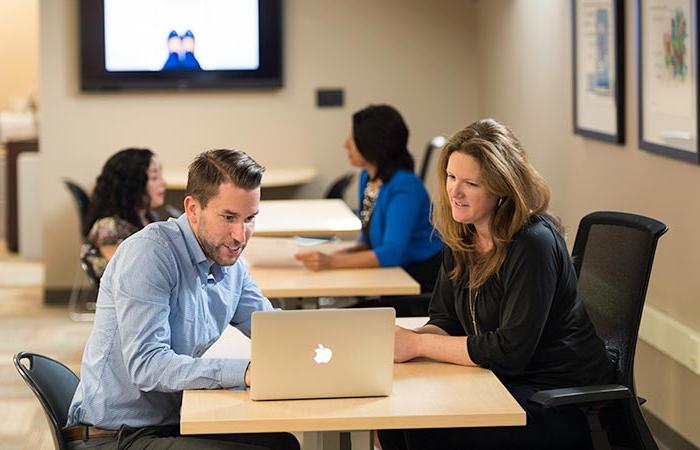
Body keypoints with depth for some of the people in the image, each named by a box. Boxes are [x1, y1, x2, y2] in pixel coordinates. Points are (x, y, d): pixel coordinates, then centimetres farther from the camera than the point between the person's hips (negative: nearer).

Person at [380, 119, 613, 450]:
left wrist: (417, 344, -21)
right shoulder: (461, 238, 3)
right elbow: (446, 321, 8)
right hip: (504, 382, 7)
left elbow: (511, 350, -24)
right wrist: (404, 338, -15)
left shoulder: (533, 244, -21)